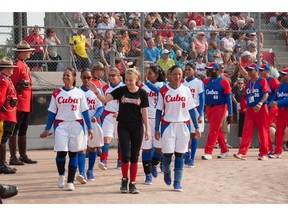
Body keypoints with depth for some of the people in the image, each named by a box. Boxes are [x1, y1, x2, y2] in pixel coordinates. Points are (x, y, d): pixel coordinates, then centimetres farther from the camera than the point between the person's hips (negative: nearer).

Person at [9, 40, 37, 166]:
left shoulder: (24, 65, 17)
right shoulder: (17, 65, -12)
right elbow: (12, 84, -17)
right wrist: (15, 100, -18)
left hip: (26, 104, 10)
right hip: (19, 104, -10)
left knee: (23, 131, 14)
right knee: (14, 131, -5)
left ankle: (23, 156, 21)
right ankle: (13, 157, -2)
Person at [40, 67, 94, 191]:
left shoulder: (80, 93, 6)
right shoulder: (57, 93, 6)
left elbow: (85, 111, 6)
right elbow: (52, 112, 8)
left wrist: (89, 127, 0)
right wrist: (47, 129, 6)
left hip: (76, 125, 0)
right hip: (61, 125, 0)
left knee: (73, 153, 2)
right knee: (61, 151, -10)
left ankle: (70, 182, 9)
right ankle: (61, 175, 17)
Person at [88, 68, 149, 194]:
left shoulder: (142, 93, -1)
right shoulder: (121, 90, -2)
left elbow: (144, 112, 2)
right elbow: (105, 99, -9)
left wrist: (147, 129, 0)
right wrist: (97, 93, -28)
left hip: (137, 128, 0)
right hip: (123, 127, 0)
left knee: (134, 156, 4)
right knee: (125, 155, -6)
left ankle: (132, 183, 12)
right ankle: (124, 179, 16)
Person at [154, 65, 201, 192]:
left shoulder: (186, 90, 5)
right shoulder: (163, 91, 0)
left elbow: (191, 109, 7)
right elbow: (159, 110, 3)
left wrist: (197, 127, 3)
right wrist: (156, 129, 0)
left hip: (183, 125, 1)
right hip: (168, 125, -1)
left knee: (179, 154, 2)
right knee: (167, 152, -2)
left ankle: (177, 182, 8)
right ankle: (166, 172, 30)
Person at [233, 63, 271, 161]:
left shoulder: (262, 81, -3)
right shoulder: (248, 83, 15)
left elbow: (266, 94, -14)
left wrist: (260, 104, -27)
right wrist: (246, 106, 13)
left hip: (261, 109, -5)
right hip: (250, 109, 5)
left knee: (262, 131, 2)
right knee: (246, 131, -6)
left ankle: (263, 154, 10)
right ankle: (242, 153, -12)